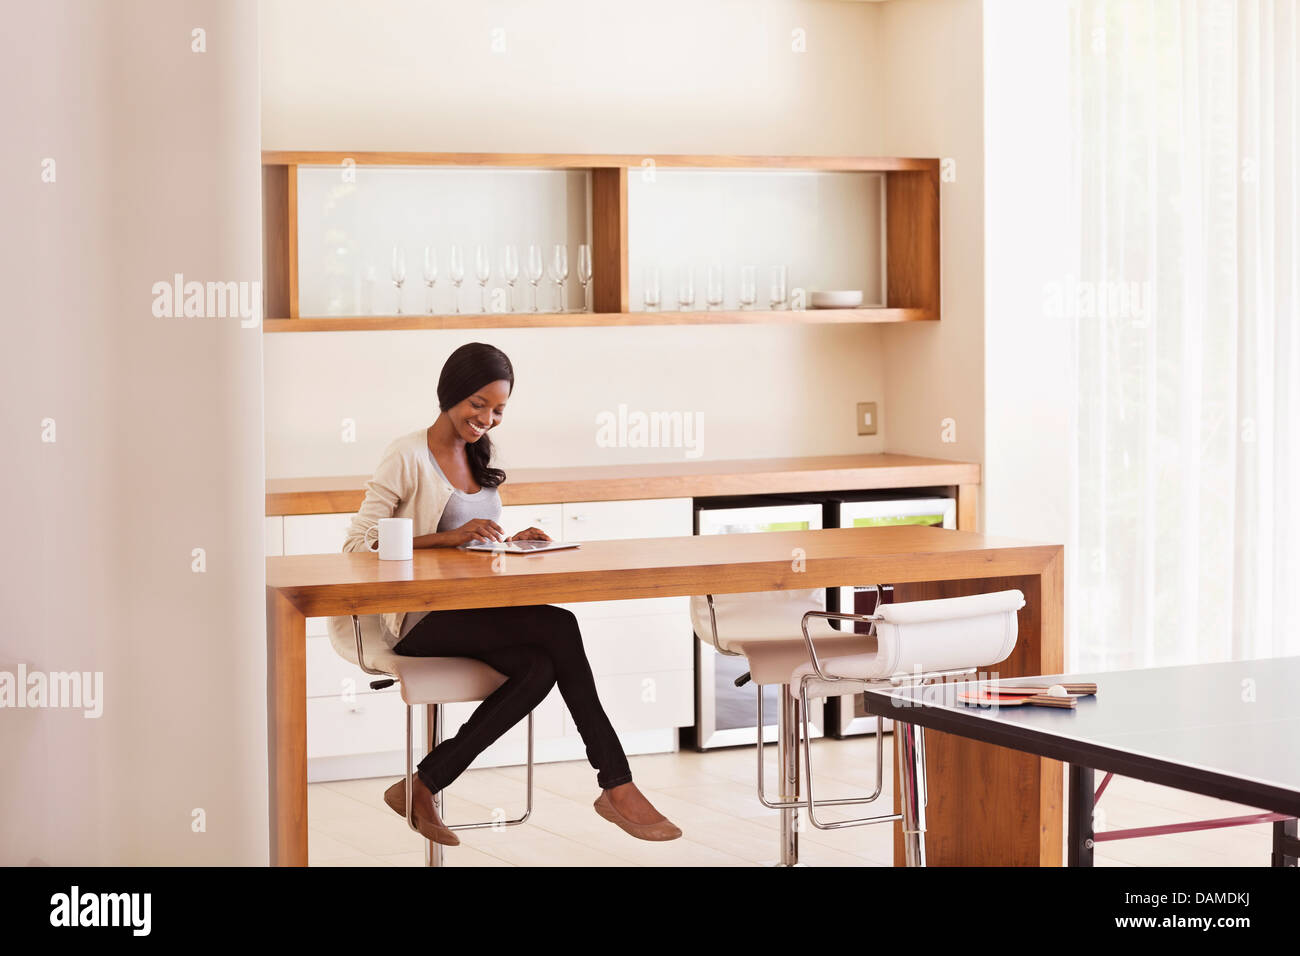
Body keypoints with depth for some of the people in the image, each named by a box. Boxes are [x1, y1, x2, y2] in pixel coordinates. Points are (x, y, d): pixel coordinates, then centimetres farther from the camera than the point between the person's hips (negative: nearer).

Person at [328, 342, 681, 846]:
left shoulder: (480, 459, 18)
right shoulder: (409, 455, -6)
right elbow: (359, 542, -13)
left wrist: (510, 544, 1)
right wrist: (450, 537, -21)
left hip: (473, 609, 7)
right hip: (419, 619, -7)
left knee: (539, 667, -26)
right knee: (559, 627, -26)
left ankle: (422, 788, -15)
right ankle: (616, 786, -19)